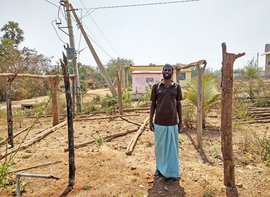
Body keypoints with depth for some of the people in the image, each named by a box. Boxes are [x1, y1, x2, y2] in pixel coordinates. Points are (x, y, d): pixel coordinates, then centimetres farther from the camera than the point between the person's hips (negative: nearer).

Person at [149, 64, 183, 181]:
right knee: (159, 147, 11)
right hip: (159, 122, 0)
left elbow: (178, 105, 7)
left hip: (172, 123, 1)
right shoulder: (156, 86, 0)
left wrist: (180, 121, 5)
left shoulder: (177, 87, 3)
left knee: (173, 147, 10)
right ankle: (159, 169, 30)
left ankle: (173, 171, 25)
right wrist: (150, 121, 0)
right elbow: (153, 104, 3)